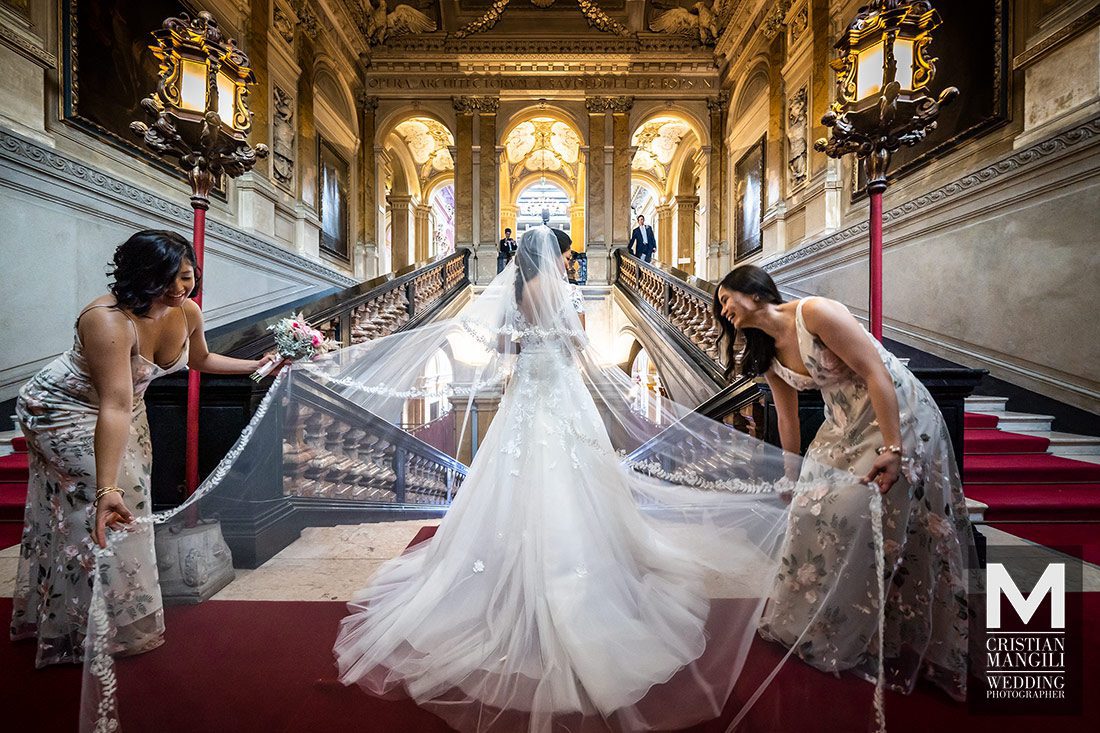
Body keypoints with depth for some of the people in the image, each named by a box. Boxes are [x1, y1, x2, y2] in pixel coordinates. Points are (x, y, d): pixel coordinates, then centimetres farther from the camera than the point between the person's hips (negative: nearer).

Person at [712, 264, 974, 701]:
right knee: (813, 510, 6)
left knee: (866, 522, -3)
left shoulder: (814, 313, -21)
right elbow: (788, 420, 10)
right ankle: (814, 621, 27)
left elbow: (877, 373, -23)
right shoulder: (769, 356, 3)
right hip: (845, 428, 8)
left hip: (898, 419, -7)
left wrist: (892, 450, -26)